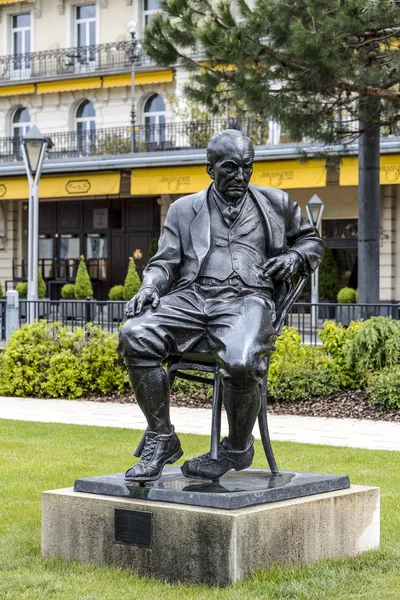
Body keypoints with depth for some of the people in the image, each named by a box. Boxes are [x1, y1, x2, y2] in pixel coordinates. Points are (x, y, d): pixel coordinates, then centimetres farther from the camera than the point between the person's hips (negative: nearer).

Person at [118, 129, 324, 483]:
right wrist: (150, 288, -5)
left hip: (247, 299, -2)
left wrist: (295, 258, 9)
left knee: (241, 362, -37)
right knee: (135, 336, -29)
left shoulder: (276, 204, 22)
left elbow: (312, 240, 33)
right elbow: (165, 262, 17)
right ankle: (162, 440, -15)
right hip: (192, 297, 2)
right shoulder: (184, 209, 22)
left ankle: (238, 448, -7)